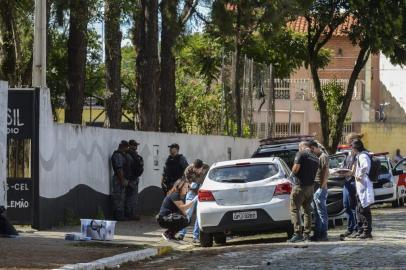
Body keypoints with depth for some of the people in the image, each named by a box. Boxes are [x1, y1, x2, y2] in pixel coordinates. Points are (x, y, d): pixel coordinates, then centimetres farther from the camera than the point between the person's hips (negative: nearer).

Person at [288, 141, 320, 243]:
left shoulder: (301, 154, -7)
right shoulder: (315, 158, 15)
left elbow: (296, 168, -18)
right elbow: (315, 172, 16)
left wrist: (292, 173, 3)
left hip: (300, 186, -7)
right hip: (311, 186, 7)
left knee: (295, 209, -5)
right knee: (307, 210, 15)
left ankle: (298, 233, -15)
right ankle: (307, 234, 14)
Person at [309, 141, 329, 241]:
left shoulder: (323, 157, -9)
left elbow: (326, 173, -15)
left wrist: (322, 186, -19)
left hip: (320, 188, -10)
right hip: (314, 188, 10)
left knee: (321, 212, -8)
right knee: (316, 213, 12)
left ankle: (323, 234, -8)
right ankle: (317, 233, 16)